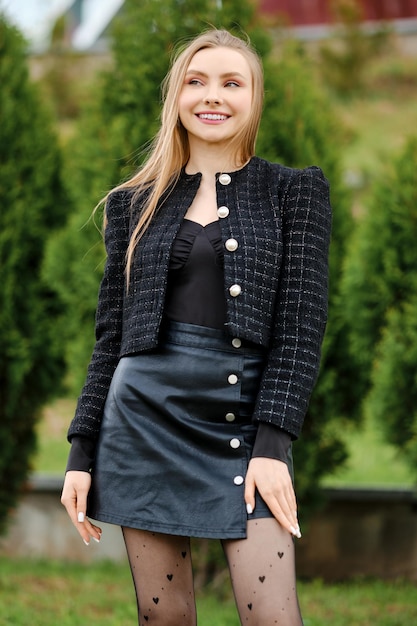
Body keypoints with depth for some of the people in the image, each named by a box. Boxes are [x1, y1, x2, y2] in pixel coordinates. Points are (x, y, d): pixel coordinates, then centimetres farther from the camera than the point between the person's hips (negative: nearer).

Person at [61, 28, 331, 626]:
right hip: (146, 416, 2)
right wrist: (82, 453, 5)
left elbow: (302, 321, -1)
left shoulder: (294, 190, 6)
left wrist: (272, 443, -11)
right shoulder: (135, 202, 12)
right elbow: (111, 336, 13)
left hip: (247, 428, -2)